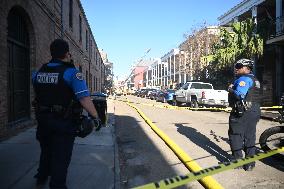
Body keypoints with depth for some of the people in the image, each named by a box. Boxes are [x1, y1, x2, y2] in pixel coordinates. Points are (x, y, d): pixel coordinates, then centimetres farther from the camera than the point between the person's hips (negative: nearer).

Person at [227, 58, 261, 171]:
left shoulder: (244, 79, -14)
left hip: (242, 113, -9)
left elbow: (239, 94, -27)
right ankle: (250, 163, 18)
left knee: (235, 136, 2)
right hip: (254, 112, 9)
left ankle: (237, 161, 7)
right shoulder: (254, 80, 19)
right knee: (250, 137, 12)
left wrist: (230, 89, -9)